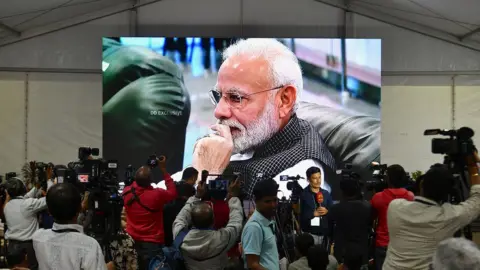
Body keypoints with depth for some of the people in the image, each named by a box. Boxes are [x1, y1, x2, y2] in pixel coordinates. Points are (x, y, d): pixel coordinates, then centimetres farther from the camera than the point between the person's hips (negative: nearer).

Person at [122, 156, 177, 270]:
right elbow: (173, 193, -4)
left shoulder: (127, 192, -11)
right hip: (152, 243, -4)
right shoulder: (157, 194, -24)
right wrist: (163, 169, -6)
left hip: (132, 242, 4)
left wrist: (140, 175, 7)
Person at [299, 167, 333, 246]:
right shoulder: (304, 195, -4)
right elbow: (300, 215, -11)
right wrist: (314, 213, -20)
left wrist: (327, 211, -11)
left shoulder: (326, 194, 10)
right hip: (310, 233, -4)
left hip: (325, 232, 4)